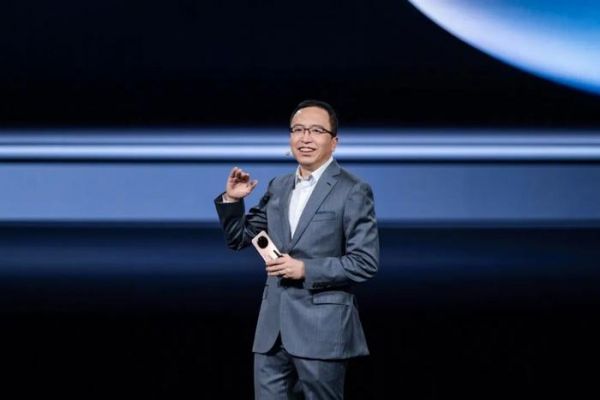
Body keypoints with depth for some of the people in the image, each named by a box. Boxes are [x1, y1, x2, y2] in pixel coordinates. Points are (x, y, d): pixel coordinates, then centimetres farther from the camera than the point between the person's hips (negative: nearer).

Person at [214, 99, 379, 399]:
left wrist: (306, 269, -17)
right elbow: (238, 239, 19)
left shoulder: (353, 191, -5)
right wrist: (232, 200, 2)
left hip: (321, 329, -5)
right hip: (273, 329, 6)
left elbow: (365, 262, -10)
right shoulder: (278, 187, 14)